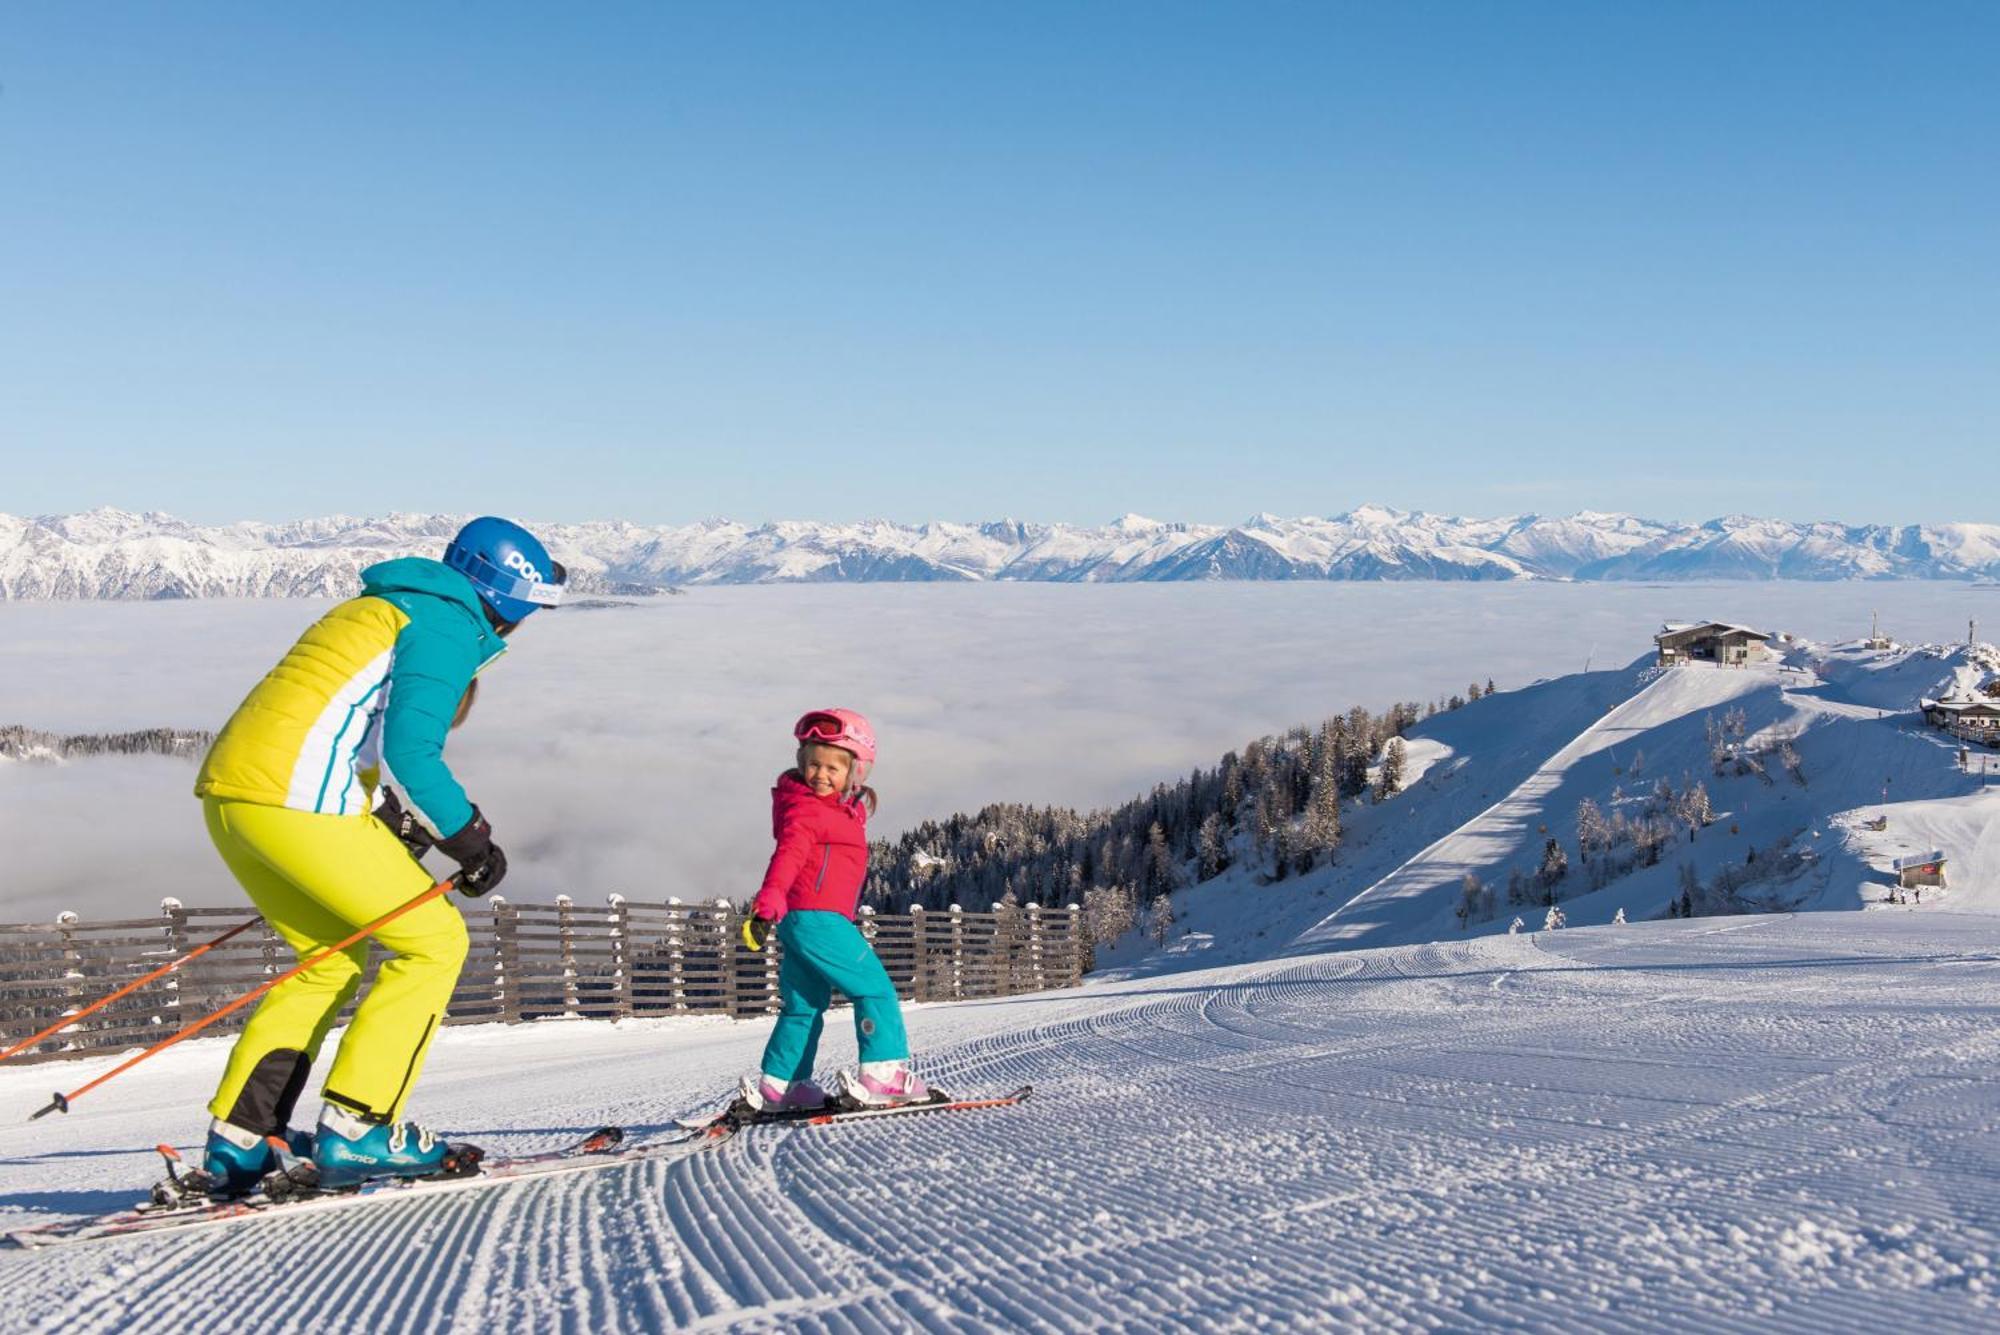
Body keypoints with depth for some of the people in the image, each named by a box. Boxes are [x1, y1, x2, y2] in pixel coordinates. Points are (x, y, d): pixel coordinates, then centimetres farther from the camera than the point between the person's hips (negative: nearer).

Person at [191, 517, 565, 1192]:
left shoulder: (383, 608, 27)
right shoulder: (448, 625, -4)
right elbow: (407, 753, -16)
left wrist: (403, 822, 21)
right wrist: (467, 839, -5)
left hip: (227, 790, 10)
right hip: (298, 802, -10)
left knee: (333, 960, 21)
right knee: (434, 941, 1)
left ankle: (237, 1141, 19)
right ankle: (356, 1131, -1)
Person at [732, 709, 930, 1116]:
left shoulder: (841, 809, 18)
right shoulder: (805, 808, -11)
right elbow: (788, 854, -25)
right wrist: (767, 906, -36)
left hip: (800, 921, 10)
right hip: (815, 917, -10)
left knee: (805, 1006, 16)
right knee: (875, 989, -7)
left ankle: (776, 1086, 20)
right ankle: (883, 1073, -11)